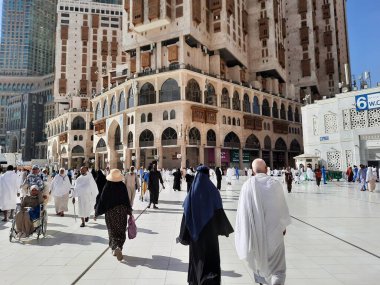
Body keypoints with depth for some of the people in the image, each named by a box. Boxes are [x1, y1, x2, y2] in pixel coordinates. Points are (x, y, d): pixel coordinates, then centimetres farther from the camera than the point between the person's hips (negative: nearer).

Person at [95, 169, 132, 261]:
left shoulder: (107, 186, -10)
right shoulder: (122, 186, -9)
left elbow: (102, 200, -7)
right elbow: (127, 200, -5)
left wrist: (97, 213, 3)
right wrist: (129, 212, 6)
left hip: (110, 212, 0)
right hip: (122, 211, 0)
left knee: (112, 231, 14)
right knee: (121, 231, 11)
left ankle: (115, 248, 2)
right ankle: (119, 248, -7)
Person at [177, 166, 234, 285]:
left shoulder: (192, 191, -5)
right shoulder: (212, 191, -9)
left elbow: (186, 214, -5)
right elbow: (219, 212, -8)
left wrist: (183, 235, 3)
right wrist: (225, 229, 6)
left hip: (195, 230, 2)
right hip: (210, 230, -2)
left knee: (197, 256, 19)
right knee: (211, 257, 6)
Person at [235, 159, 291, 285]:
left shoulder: (247, 185, -11)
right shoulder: (275, 183, -10)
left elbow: (242, 209, -8)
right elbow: (282, 206, 0)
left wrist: (242, 231, 3)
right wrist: (284, 225, 15)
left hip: (255, 230, 1)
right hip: (274, 229, -1)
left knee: (258, 256, 27)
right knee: (277, 265, 7)